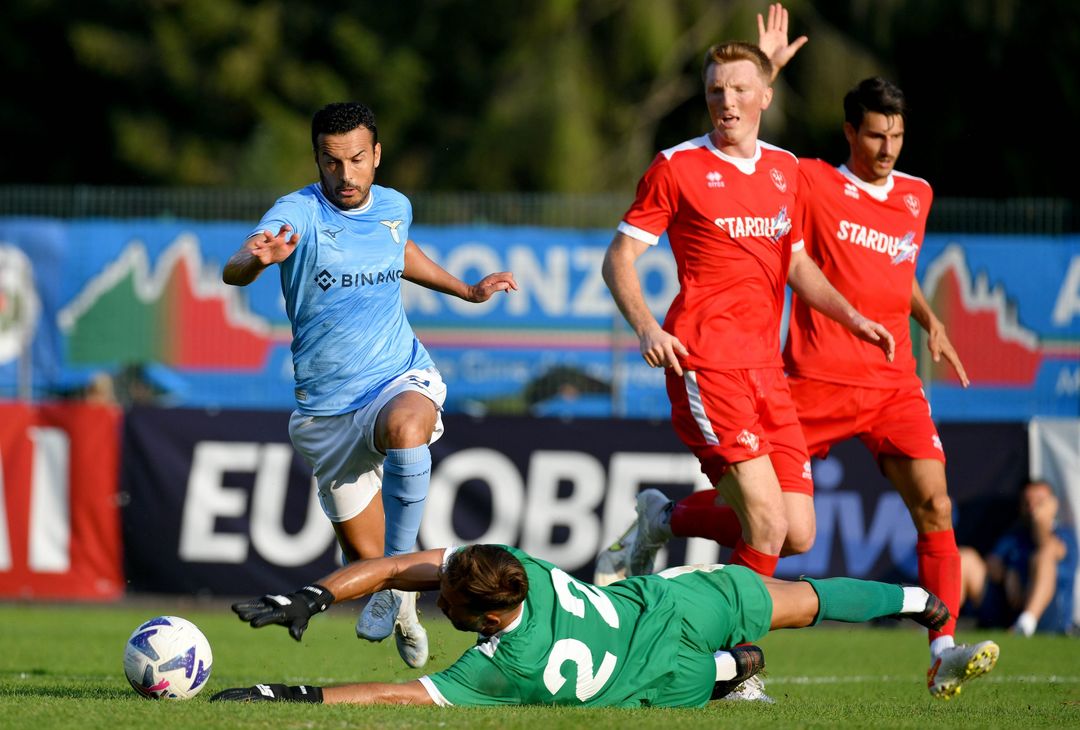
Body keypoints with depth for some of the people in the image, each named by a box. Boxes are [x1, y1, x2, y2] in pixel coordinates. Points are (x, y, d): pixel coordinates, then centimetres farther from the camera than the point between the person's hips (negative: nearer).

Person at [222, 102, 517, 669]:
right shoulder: (298, 213, -13)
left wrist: (467, 291, 27)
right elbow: (233, 273, -32)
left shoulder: (394, 208, 2)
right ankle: (400, 612, 40)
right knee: (361, 554, 5)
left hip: (402, 377, 1)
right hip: (327, 405, -1)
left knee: (405, 426, -38)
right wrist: (257, 258, -55)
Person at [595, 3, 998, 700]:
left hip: (895, 382, 5)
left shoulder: (917, 195, 14)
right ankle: (660, 520, 22)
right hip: (817, 381, -5)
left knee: (935, 506, -13)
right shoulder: (813, 183, -3)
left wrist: (929, 319, 16)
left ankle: (944, 653, -14)